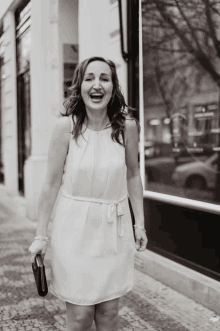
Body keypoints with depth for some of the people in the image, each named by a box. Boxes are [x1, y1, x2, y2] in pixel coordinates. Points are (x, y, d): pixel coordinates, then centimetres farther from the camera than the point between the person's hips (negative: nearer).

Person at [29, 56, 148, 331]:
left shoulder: (127, 126, -5)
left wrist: (140, 222, 10)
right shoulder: (66, 126, -11)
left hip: (114, 228, 2)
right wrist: (40, 235, -3)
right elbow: (52, 183, -6)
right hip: (75, 228, -2)